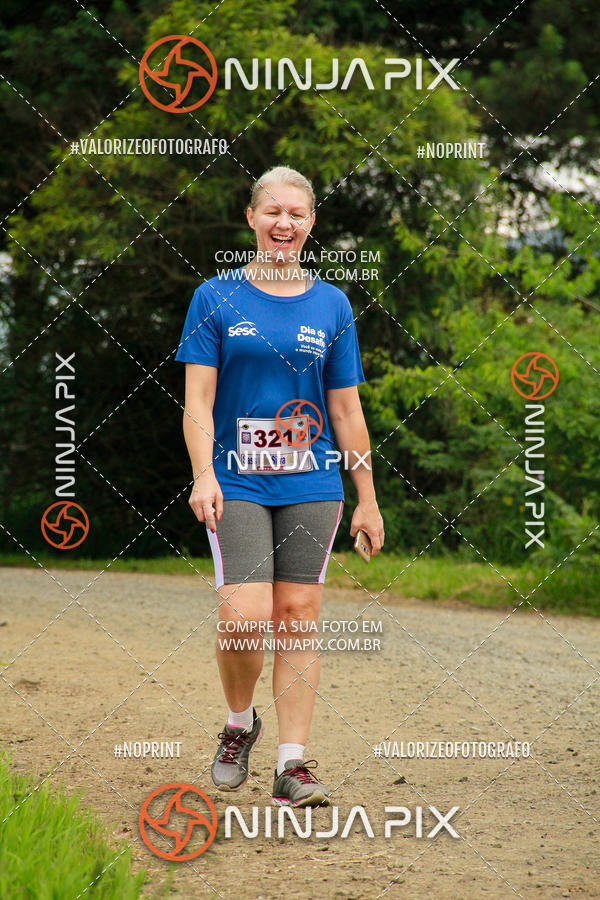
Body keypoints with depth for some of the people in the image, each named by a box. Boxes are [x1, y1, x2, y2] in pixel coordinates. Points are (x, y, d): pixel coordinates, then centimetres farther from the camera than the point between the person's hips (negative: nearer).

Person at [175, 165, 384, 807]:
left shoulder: (331, 306, 9)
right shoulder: (216, 298, 3)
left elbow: (345, 410, 11)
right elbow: (198, 400, -1)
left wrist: (368, 500, 9)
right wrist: (203, 475, -16)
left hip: (312, 487, 2)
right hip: (237, 487, -2)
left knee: (297, 617, -1)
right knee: (244, 620, -13)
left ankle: (292, 764, 4)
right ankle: (239, 723, 15)